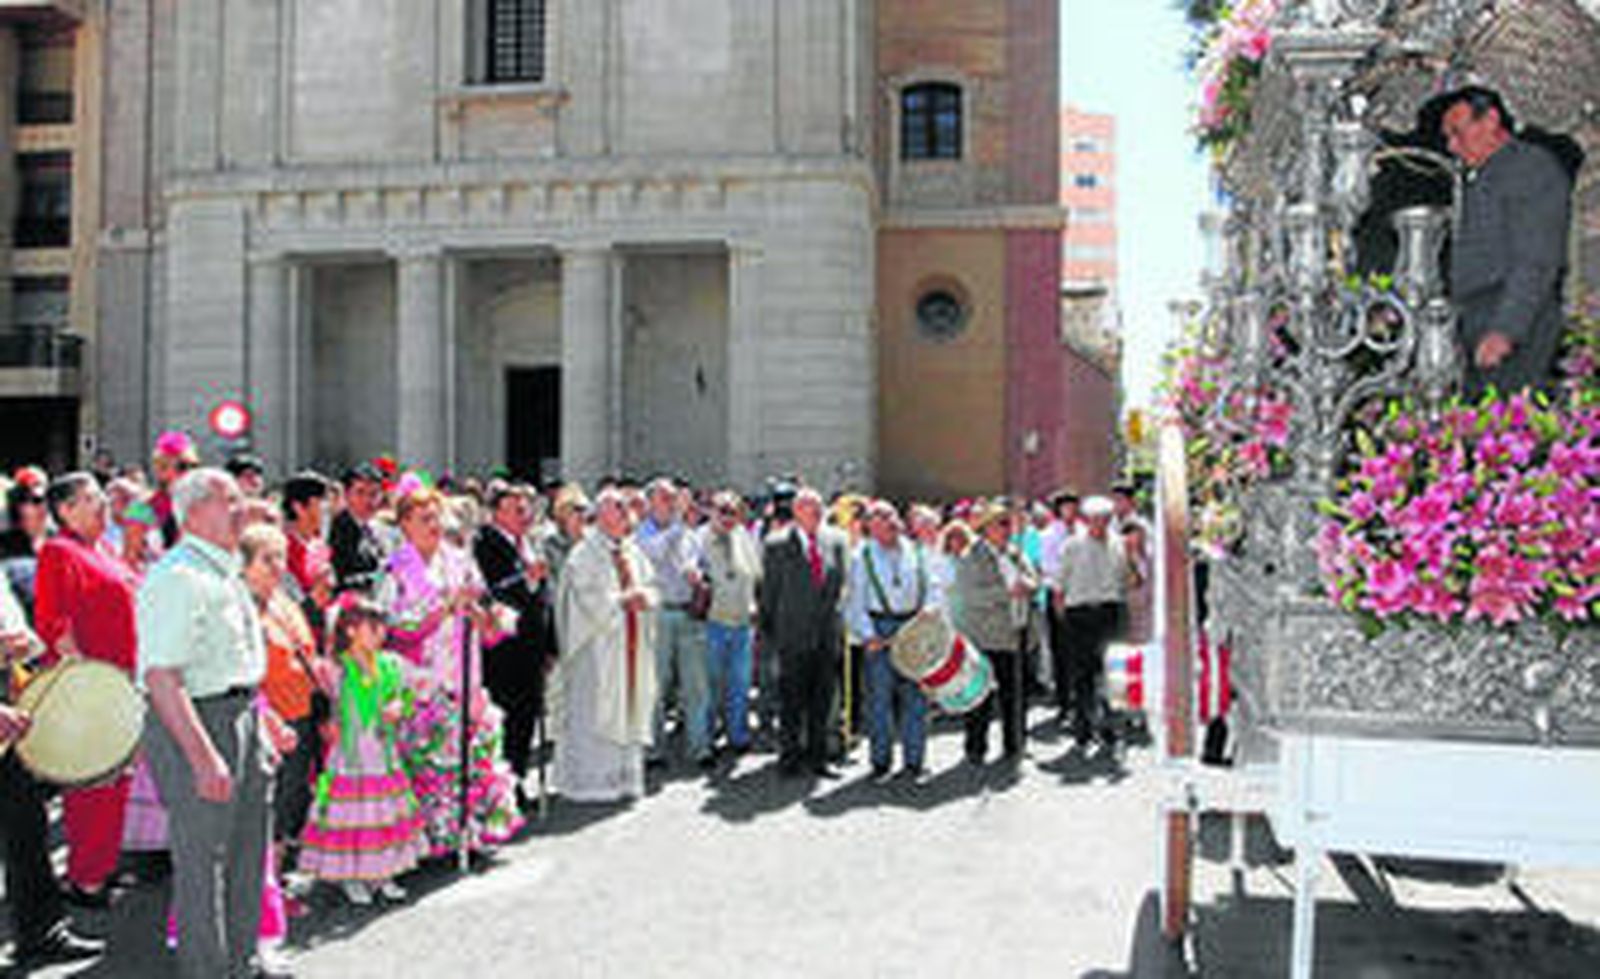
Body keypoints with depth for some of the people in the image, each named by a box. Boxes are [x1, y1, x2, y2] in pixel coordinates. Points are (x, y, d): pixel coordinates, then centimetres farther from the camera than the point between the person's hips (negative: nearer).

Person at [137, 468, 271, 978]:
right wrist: (203, 756, -29)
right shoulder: (177, 577, -19)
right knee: (202, 860, 1)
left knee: (247, 853, 20)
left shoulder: (226, 573, 13)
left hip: (241, 718, 10)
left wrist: (263, 716, 21)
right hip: (195, 723, -10)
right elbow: (161, 676, -26)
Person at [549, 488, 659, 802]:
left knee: (631, 709, 7)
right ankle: (590, 781, 0)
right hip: (598, 645, -7)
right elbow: (590, 599, -15)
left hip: (632, 644, 7)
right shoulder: (585, 554, -7)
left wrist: (641, 596, -8)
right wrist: (624, 598, -11)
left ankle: (625, 777, 13)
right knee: (595, 713, -5)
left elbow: (650, 588, 13)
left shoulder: (633, 552, 15)